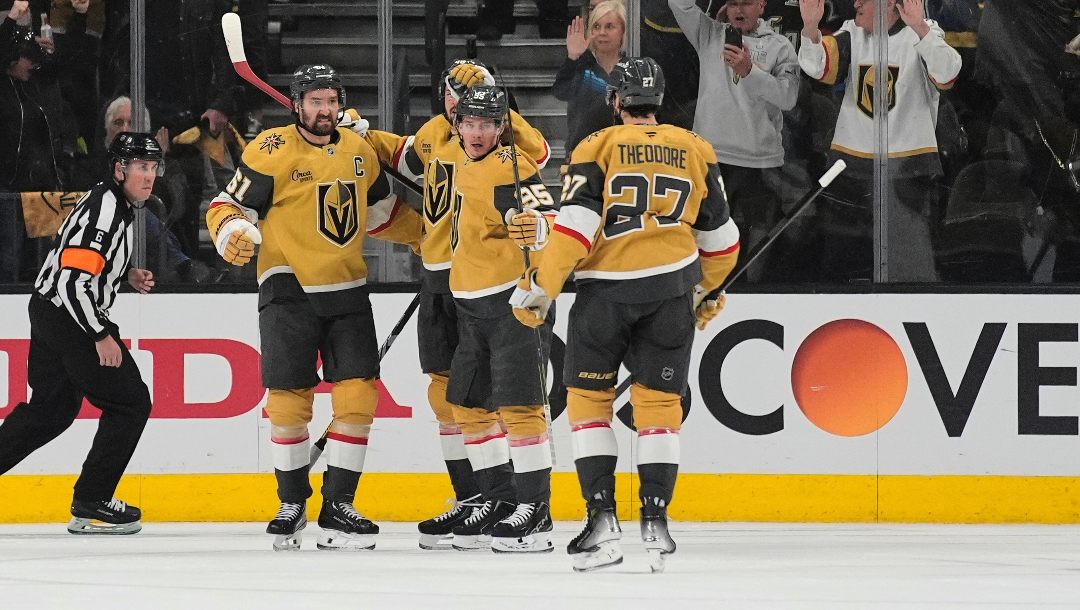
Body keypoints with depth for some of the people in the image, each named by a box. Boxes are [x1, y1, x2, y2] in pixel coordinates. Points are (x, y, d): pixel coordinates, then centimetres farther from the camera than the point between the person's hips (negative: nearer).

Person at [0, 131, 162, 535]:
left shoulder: (114, 203, 12)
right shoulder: (105, 210, -21)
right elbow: (73, 280, -27)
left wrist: (126, 275, 12)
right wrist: (101, 335, -22)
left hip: (50, 315, 10)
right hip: (68, 319, -10)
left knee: (49, 409, 17)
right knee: (130, 401, -4)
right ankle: (90, 505, -2)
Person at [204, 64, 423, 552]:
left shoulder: (359, 151, 9)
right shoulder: (270, 153, -8)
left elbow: (381, 211, 24)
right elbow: (228, 205, -8)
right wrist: (232, 232, -28)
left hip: (347, 289, 4)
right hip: (289, 291, -4)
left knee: (358, 397, -4)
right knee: (288, 401, -4)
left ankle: (338, 508, 5)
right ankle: (292, 505, 14)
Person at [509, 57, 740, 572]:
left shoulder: (598, 148, -2)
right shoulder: (695, 151, 9)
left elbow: (574, 226, -12)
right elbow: (719, 236, 16)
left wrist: (538, 289, -7)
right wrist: (706, 290, 32)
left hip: (607, 288, -3)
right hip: (671, 287, 3)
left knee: (588, 395, 9)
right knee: (658, 400, 10)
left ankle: (601, 515, -1)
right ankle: (655, 516, 2)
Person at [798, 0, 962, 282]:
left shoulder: (923, 35, -5)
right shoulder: (852, 35, 7)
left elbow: (947, 74, -23)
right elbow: (818, 67, -8)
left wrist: (920, 28, -38)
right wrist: (810, 27, -26)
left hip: (907, 166, -5)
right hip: (851, 161, 5)